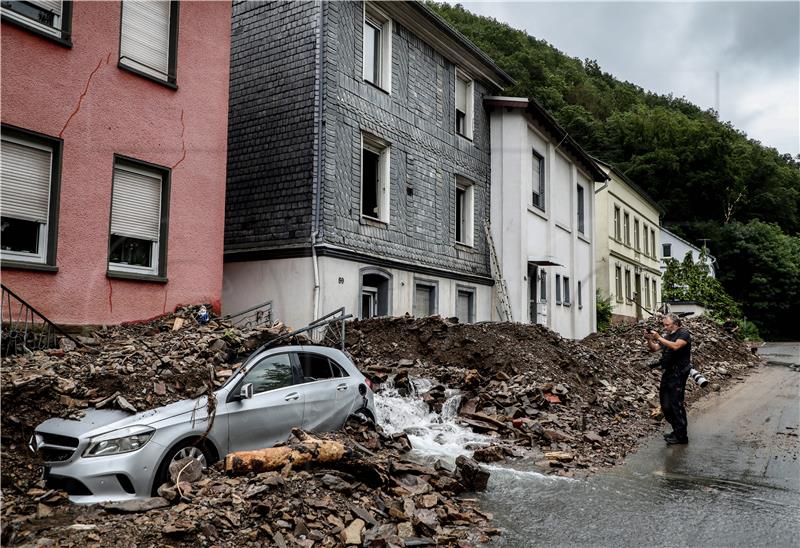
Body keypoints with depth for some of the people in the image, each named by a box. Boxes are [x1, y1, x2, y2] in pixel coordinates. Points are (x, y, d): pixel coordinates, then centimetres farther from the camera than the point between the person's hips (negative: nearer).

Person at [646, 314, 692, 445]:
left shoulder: (684, 333, -6)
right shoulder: (667, 336, 16)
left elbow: (675, 346, -25)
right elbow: (654, 349, 10)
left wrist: (659, 338, -24)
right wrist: (649, 340, -8)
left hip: (678, 374, -8)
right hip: (667, 373, 8)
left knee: (676, 404, -6)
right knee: (665, 405, 12)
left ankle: (681, 436, 1)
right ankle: (676, 430, 25)